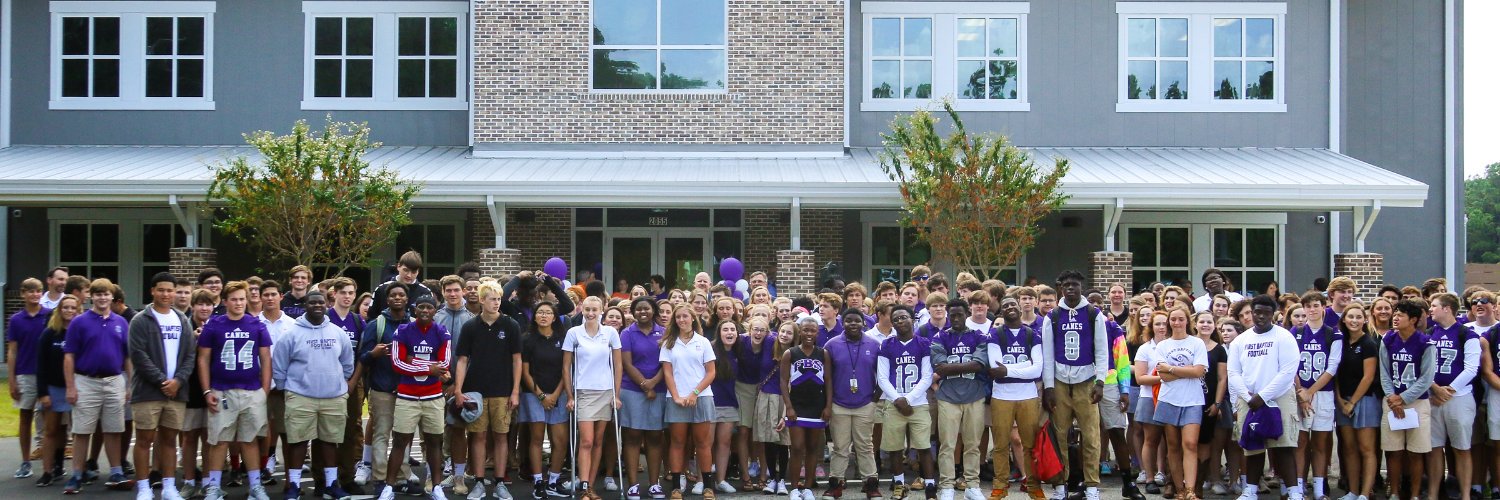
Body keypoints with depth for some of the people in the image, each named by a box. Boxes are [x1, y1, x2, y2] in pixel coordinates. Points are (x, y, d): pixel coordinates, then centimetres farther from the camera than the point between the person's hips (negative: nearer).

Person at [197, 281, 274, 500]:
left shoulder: (257, 326, 5)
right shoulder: (213, 325, 1)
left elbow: (265, 359, 8)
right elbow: (203, 360, 3)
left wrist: (265, 390, 2)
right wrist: (207, 391, -3)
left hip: (253, 393, 1)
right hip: (221, 393, -1)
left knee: (250, 440, 8)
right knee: (219, 441, 3)